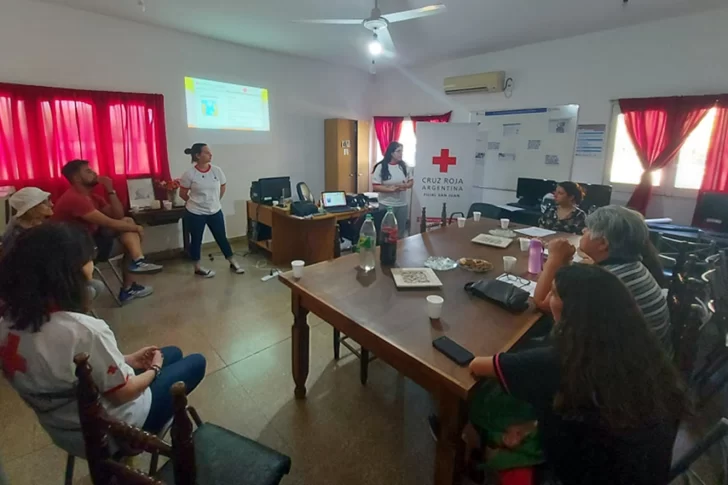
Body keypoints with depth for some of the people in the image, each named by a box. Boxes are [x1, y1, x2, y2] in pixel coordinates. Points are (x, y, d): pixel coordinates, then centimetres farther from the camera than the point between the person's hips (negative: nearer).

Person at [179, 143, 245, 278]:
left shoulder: (217, 170, -5)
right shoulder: (189, 174, -15)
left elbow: (222, 188, 11)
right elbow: (182, 194, -4)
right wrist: (195, 202, 8)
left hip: (215, 212, 3)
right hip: (195, 214, -3)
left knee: (222, 238, 12)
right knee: (196, 240, 11)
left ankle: (233, 263, 24)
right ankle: (198, 268, 25)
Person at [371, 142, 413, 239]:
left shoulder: (404, 166, 4)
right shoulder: (381, 167, -10)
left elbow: (411, 182, 11)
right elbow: (375, 187, -13)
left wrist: (405, 185, -12)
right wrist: (391, 189, -22)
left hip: (402, 205, 4)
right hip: (386, 205, -4)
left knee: (401, 232, 14)